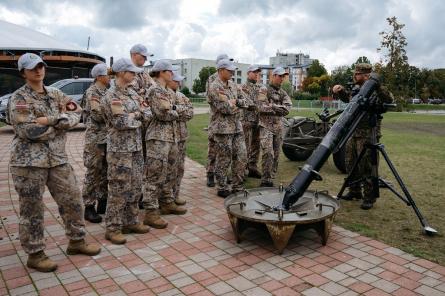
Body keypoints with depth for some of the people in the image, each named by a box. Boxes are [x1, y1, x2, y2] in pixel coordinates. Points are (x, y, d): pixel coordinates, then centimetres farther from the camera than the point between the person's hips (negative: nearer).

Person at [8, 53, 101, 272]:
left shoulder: (56, 94, 12)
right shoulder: (19, 98, -6)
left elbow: (75, 115, 0)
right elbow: (29, 131, -18)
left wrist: (50, 120, -15)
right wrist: (59, 122, -8)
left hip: (58, 158, 6)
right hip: (29, 161, -6)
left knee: (73, 200, 10)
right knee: (32, 209, 4)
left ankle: (76, 241, 27)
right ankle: (35, 254, 20)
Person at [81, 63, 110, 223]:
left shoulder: (107, 92, 15)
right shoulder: (92, 92, -10)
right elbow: (98, 115, -20)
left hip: (108, 138, 8)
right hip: (95, 139, -8)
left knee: (106, 172, 12)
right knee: (93, 173, -2)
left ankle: (103, 203, 23)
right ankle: (89, 207, 7)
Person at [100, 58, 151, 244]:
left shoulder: (133, 93, 12)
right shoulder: (110, 96, -12)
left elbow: (147, 116, 7)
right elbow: (121, 122, -21)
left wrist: (135, 112, -11)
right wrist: (137, 115, -6)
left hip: (136, 147, 8)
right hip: (119, 149, -8)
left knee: (135, 187, 13)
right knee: (118, 189, -1)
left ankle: (130, 222, 27)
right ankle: (113, 228, 11)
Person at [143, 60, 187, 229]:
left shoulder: (165, 91, 18)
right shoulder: (155, 90, -11)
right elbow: (163, 114, -19)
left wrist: (172, 112, 3)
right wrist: (176, 113, -2)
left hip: (171, 137, 10)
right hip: (158, 137, -10)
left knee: (169, 173, 16)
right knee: (155, 175, -7)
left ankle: (167, 203, 29)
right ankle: (151, 212, -2)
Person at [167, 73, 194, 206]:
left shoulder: (180, 95, 15)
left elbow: (190, 111, 3)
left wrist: (177, 110, -12)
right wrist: (183, 111, -12)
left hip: (181, 135, 8)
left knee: (179, 167, 12)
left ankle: (175, 194, 24)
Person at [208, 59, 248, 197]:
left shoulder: (232, 84, 13)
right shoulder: (214, 87, -12)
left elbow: (244, 102, 10)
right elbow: (225, 109, -20)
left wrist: (234, 101, -9)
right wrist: (237, 104, -2)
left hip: (237, 127, 8)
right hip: (223, 128, -8)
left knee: (241, 157, 9)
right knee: (224, 160, 1)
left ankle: (237, 186, 21)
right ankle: (222, 189, 15)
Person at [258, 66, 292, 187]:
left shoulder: (283, 93, 15)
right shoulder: (264, 90, -1)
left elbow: (287, 108, -1)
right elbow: (261, 107, -15)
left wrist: (272, 106, -11)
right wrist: (279, 108, -10)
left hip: (278, 126, 6)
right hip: (266, 126, -6)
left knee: (276, 154, 8)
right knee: (268, 153, -16)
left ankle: (270, 178, 19)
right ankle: (265, 181, -9)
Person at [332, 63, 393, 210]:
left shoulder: (374, 91, -10)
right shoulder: (355, 90, 13)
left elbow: (389, 99, -26)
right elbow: (346, 97, 32)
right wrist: (339, 90, 13)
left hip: (367, 135, -8)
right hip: (353, 133, 8)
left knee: (366, 167, -3)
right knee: (351, 164, 16)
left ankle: (369, 198, 9)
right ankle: (354, 191, 31)